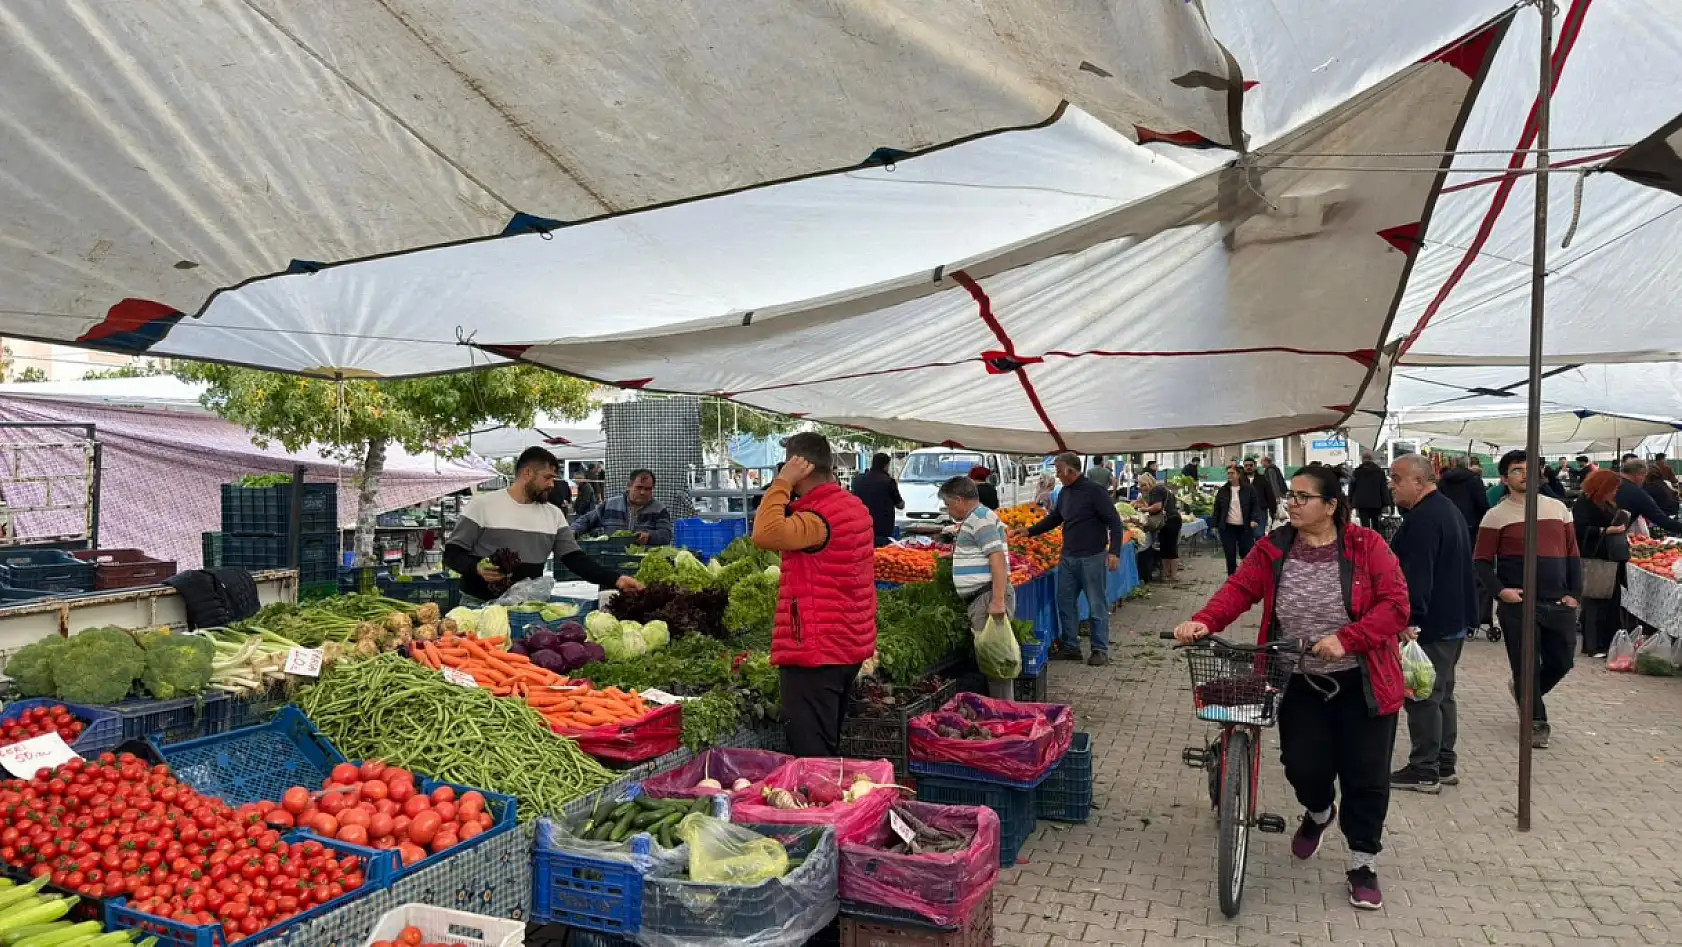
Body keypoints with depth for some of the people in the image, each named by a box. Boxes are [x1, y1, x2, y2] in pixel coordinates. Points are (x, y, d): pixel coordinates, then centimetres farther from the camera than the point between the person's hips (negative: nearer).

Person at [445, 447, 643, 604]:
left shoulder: (554, 514, 8)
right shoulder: (483, 505, -4)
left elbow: (575, 559, 4)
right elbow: (452, 552, -2)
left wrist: (615, 579, -10)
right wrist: (477, 568, -23)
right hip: (480, 604, -3)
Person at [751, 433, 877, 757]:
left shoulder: (819, 517, -20)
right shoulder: (855, 506, 11)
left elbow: (765, 534, -35)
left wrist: (782, 482, -24)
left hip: (814, 653, -10)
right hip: (850, 648, 10)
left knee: (810, 757, -3)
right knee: (829, 749, 20)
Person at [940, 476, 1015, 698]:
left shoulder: (980, 518, -12)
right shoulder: (974, 519, 20)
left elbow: (998, 558, -22)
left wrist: (998, 600, -26)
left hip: (988, 597, -10)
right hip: (981, 599, 10)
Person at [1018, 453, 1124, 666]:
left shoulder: (1094, 491, -12)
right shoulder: (1064, 493, 10)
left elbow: (1114, 522, -13)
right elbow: (1053, 519, 25)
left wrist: (1114, 552, -21)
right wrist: (1030, 531, 19)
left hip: (1092, 558, -8)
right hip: (1068, 558, 8)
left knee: (1097, 606, 1)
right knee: (1065, 603, 10)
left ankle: (1100, 650, 10)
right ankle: (1070, 647, 20)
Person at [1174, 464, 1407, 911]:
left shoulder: (1366, 546, -9)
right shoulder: (1273, 549, -2)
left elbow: (1395, 604, -15)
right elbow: (1238, 588, -12)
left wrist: (1345, 639, -27)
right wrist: (1203, 622, -30)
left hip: (1361, 683, -2)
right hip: (1300, 682, 2)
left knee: (1365, 776, 4)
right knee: (1303, 766, 1)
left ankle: (1363, 864, 25)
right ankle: (1318, 813, 38)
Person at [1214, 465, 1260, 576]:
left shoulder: (1249, 489, 0)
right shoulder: (1222, 490, 6)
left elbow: (1256, 505, 0)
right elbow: (1217, 508, 9)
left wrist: (1254, 519, -15)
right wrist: (1216, 525, 6)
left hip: (1245, 528, -2)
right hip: (1228, 528, 2)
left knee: (1247, 554, -1)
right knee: (1230, 556, 6)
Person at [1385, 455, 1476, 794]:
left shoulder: (1423, 519, -20)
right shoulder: (1448, 509, 15)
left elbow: (1416, 575, -27)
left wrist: (1409, 620, -27)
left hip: (1429, 626, -11)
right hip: (1453, 620, 11)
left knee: (1423, 697, -3)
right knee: (1442, 694, 17)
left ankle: (1424, 771, 3)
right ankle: (1444, 764, 25)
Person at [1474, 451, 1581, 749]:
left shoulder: (1558, 508, 9)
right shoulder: (1496, 515, -3)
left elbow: (1572, 554, 12)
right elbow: (1482, 561, -3)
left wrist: (1574, 593, 2)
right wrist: (1500, 591, -16)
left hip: (1559, 603, 4)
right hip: (1517, 605, -4)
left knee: (1561, 662, 11)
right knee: (1526, 665, 3)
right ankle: (1537, 722, 21)